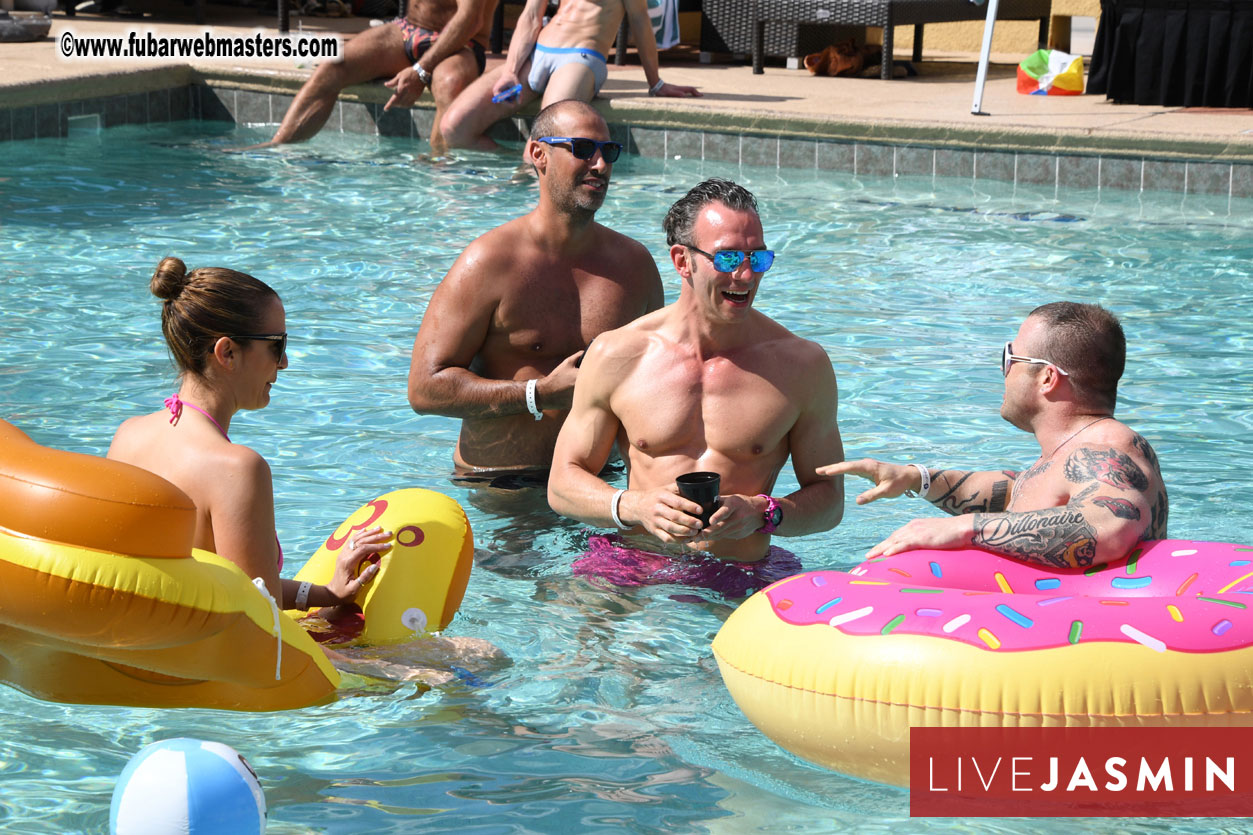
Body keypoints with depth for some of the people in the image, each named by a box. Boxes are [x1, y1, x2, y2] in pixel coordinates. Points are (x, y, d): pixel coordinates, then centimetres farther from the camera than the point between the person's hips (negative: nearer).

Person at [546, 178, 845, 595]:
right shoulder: (616, 355, 2)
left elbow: (829, 497, 10)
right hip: (631, 569, -1)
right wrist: (637, 506, -14)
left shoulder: (802, 364, 2)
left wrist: (762, 514, -12)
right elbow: (563, 483, 7)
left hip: (742, 580, 1)